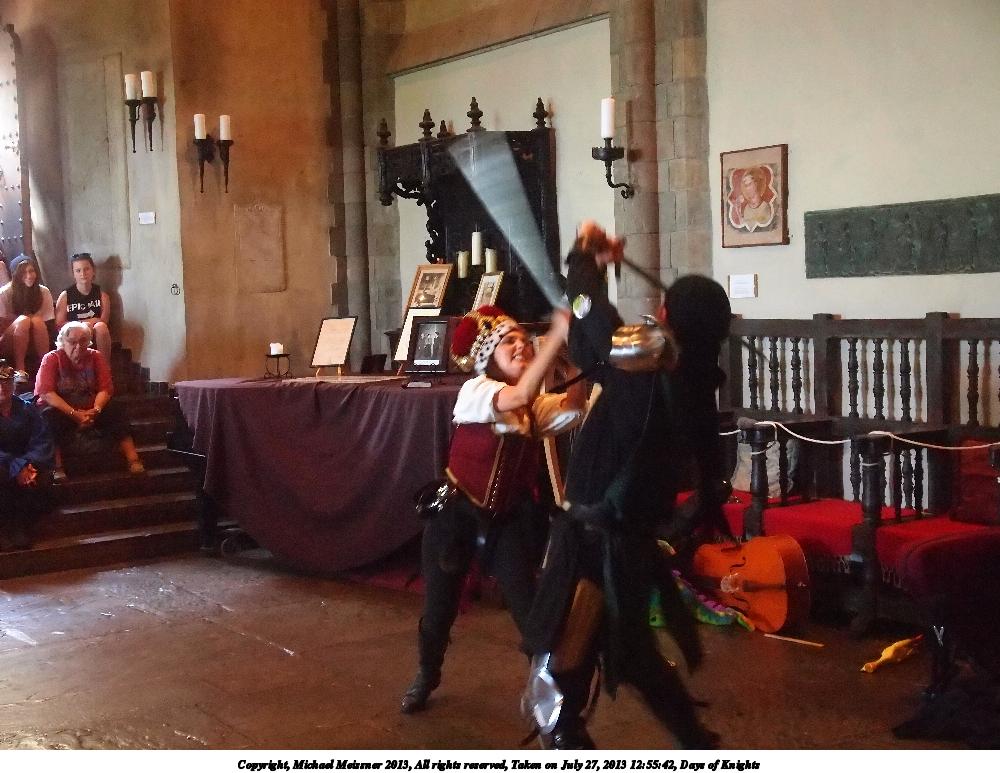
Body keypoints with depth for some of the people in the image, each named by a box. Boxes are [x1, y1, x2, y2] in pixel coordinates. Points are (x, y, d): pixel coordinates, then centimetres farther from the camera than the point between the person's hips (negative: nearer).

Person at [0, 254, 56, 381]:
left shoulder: (44, 292, -3)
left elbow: (47, 324, -1)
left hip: (35, 341, 2)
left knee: (37, 321, -28)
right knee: (23, 320, -31)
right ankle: (19, 370, -38)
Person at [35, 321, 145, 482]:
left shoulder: (95, 357, 1)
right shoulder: (51, 359, -8)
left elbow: (105, 389, -8)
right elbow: (47, 393, -20)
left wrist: (95, 410, -28)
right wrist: (74, 414, -29)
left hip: (90, 410, 3)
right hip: (61, 410, -3)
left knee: (115, 408, -21)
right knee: (50, 415, -34)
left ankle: (133, 460, -29)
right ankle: (57, 467, -42)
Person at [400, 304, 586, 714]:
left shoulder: (537, 407, 0)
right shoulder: (475, 392, -15)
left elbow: (571, 408, -20)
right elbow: (519, 396, -35)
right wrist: (558, 335, -40)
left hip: (509, 519, 3)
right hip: (456, 514, -3)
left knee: (530, 608, -6)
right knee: (440, 609, 10)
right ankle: (426, 676, 39)